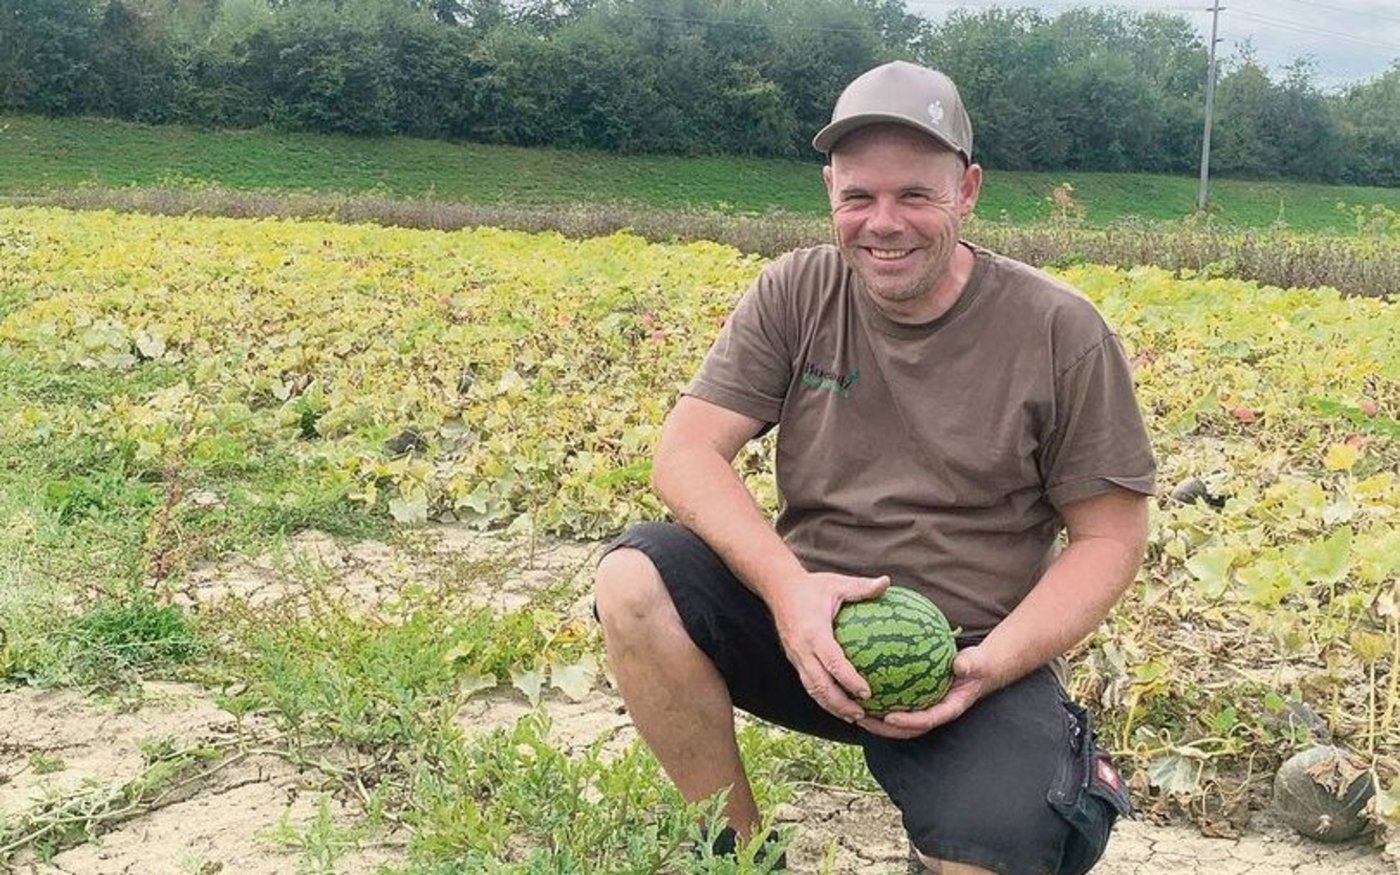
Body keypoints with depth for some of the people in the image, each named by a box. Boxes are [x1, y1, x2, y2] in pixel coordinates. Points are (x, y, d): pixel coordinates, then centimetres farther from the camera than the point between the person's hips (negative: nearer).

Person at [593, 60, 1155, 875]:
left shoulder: (1061, 333, -8)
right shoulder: (794, 296, -3)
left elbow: (1110, 539, -3)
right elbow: (686, 453, -9)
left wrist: (992, 664, -19)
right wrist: (787, 586, -27)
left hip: (973, 661, -2)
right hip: (809, 622, 3)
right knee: (633, 579, -24)